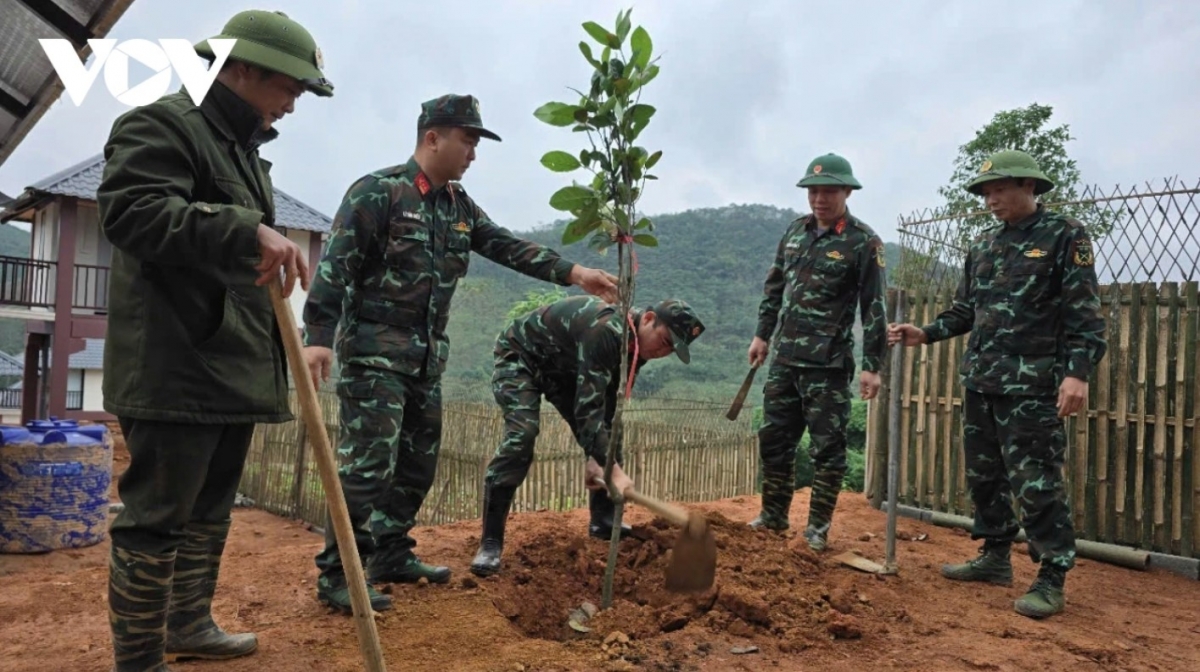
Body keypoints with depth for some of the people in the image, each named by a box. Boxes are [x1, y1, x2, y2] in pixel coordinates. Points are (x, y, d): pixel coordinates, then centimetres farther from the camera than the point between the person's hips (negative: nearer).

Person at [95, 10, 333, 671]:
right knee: (158, 516, -3)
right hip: (175, 369, -10)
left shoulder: (245, 150, 23)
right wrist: (246, 232, -35)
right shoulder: (162, 124, -7)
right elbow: (130, 211, -25)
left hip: (234, 369, 10)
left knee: (209, 512, 19)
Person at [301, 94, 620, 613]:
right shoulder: (377, 192, -10)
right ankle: (337, 575, 2)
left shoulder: (459, 206, 13)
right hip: (374, 351, -8)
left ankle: (392, 556, 27)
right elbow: (335, 264, -15)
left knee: (418, 462, 13)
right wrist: (318, 336, -23)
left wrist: (574, 274, -1)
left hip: (427, 355, 8)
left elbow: (508, 247, 8)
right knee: (369, 463, -9)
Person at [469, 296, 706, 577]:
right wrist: (614, 470, -45)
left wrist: (598, 456, -12)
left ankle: (603, 522, 18)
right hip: (520, 356, -8)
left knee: (608, 434, 3)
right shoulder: (605, 331, -37)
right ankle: (490, 543, -21)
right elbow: (587, 407, -41)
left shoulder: (635, 345, -10)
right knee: (521, 435, -27)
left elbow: (607, 408, -4)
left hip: (564, 367, 9)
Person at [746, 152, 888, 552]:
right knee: (774, 439, 11)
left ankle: (818, 528, 14)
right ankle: (773, 517, 25)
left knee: (827, 447, 2)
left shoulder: (863, 242, -7)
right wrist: (762, 335, 15)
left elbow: (873, 307, -10)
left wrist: (871, 365, -13)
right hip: (785, 357, 6)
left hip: (829, 364, -6)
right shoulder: (795, 232, 10)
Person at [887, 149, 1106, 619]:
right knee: (983, 476, 13)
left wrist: (1077, 372, -20)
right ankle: (995, 557, 27)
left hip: (1032, 386, -7)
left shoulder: (1064, 236, -3)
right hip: (980, 382, 7)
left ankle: (1052, 579, 7)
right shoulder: (983, 246, 15)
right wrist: (925, 334, 4)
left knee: (1036, 485, -4)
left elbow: (1084, 313, -9)